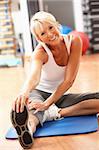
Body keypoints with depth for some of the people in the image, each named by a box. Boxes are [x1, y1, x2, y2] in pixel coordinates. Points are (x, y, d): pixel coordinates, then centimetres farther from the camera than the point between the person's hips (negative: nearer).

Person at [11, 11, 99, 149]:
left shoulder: (74, 41, -16)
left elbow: (69, 79, -21)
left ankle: (55, 113, -28)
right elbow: (34, 74, -44)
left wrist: (47, 103, -31)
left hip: (61, 95, 3)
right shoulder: (40, 52, -20)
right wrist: (25, 91, -67)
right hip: (40, 93, -3)